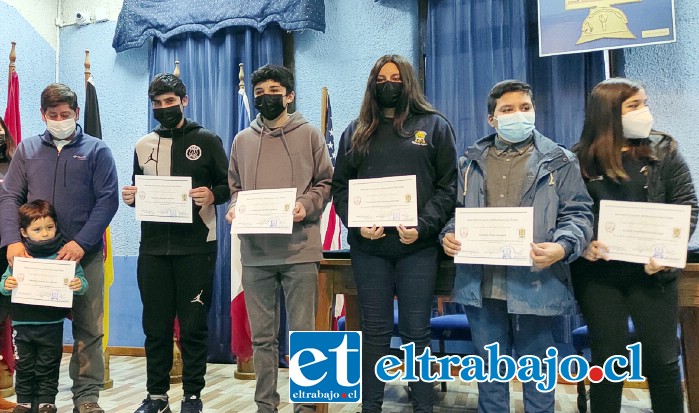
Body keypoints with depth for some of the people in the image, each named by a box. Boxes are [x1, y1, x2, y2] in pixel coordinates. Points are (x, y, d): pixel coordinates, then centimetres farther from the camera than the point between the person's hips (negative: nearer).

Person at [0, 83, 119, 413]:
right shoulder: (27, 150, 12)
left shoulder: (96, 151, 4)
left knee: (88, 327, 1)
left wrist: (81, 243, -16)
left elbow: (107, 200, -5)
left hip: (85, 253, -2)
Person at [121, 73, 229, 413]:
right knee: (155, 324, 9)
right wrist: (130, 197, -2)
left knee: (193, 324, 2)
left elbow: (229, 184, 2)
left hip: (196, 248, -3)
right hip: (152, 248, 4)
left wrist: (212, 195, -18)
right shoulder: (143, 146, 14)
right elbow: (138, 194, 20)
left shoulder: (207, 140, 3)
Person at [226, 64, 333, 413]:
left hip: (300, 250, -3)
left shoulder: (309, 135, 6)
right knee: (262, 335, 10)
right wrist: (233, 208, -3)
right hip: (255, 252, 3)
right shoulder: (243, 140, 14)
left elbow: (325, 183, 5)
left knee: (303, 332, 2)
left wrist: (306, 206, -13)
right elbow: (233, 186, 18)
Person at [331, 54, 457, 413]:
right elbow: (340, 186, 9)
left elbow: (449, 185, 0)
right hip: (368, 247, 2)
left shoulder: (435, 126, 6)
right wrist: (357, 225, -8)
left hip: (418, 247, -2)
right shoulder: (356, 131, 12)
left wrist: (423, 226, -14)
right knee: (374, 331, 10)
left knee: (416, 332, 6)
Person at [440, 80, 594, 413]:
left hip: (536, 285, -2)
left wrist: (562, 248, -20)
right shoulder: (471, 161, 12)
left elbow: (578, 213, -1)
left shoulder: (558, 161, 3)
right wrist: (449, 235, -6)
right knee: (489, 369, 16)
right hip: (481, 285, 3)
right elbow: (456, 209, 15)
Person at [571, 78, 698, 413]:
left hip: (652, 271, 1)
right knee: (607, 358, 9)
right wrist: (582, 245, -18)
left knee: (662, 359, 8)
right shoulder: (579, 160, -1)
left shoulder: (664, 151, 3)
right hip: (598, 273, -1)